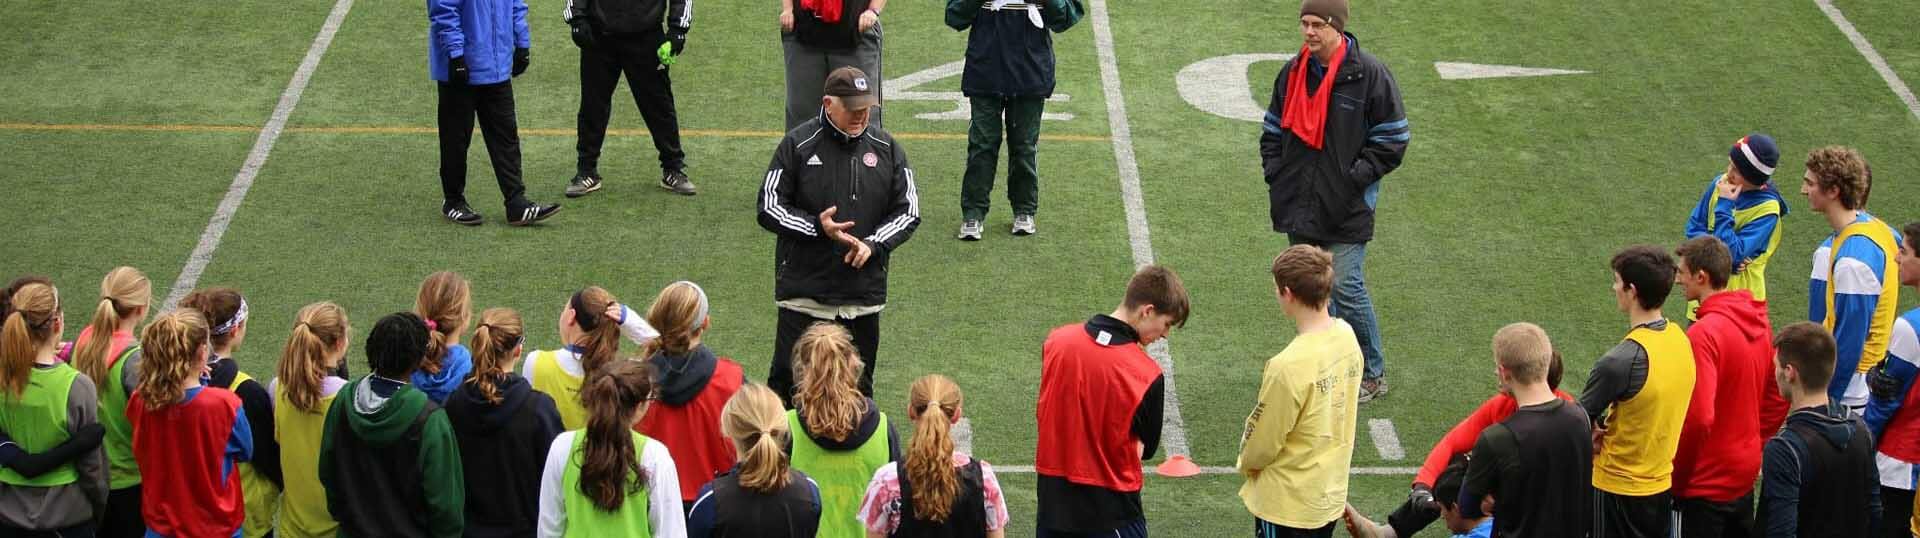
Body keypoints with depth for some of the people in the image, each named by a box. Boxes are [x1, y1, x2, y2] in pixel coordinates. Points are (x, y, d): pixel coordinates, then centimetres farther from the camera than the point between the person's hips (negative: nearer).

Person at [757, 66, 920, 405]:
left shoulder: (886, 148, 5)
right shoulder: (798, 145, -3)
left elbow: (908, 211, 8)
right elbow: (769, 208, -1)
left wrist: (873, 244, -10)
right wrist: (817, 227, -17)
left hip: (865, 294, 3)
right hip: (803, 292, -3)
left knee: (859, 390, 10)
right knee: (788, 381, -3)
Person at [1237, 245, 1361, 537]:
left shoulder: (1288, 367, -31)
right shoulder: (1346, 335, -7)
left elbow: (1262, 439, -17)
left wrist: (1246, 464, 6)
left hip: (1287, 503, -7)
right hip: (1331, 493, 7)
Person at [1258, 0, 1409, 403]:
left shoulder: (1369, 75, -10)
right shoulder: (1292, 73, 8)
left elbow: (1392, 140, -7)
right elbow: (1274, 131, 19)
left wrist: (1356, 178, -12)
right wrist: (1276, 175, 6)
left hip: (1346, 210, -6)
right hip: (1299, 208, 6)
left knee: (1346, 288, -8)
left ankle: (1373, 374, 7)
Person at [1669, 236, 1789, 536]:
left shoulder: (1703, 334, -23)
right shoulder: (1760, 323, 2)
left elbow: (1698, 418, -27)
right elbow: (1778, 401, 11)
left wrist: (1675, 477, -15)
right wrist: (1756, 449, 18)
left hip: (1705, 482, -8)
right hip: (1745, 475, 8)